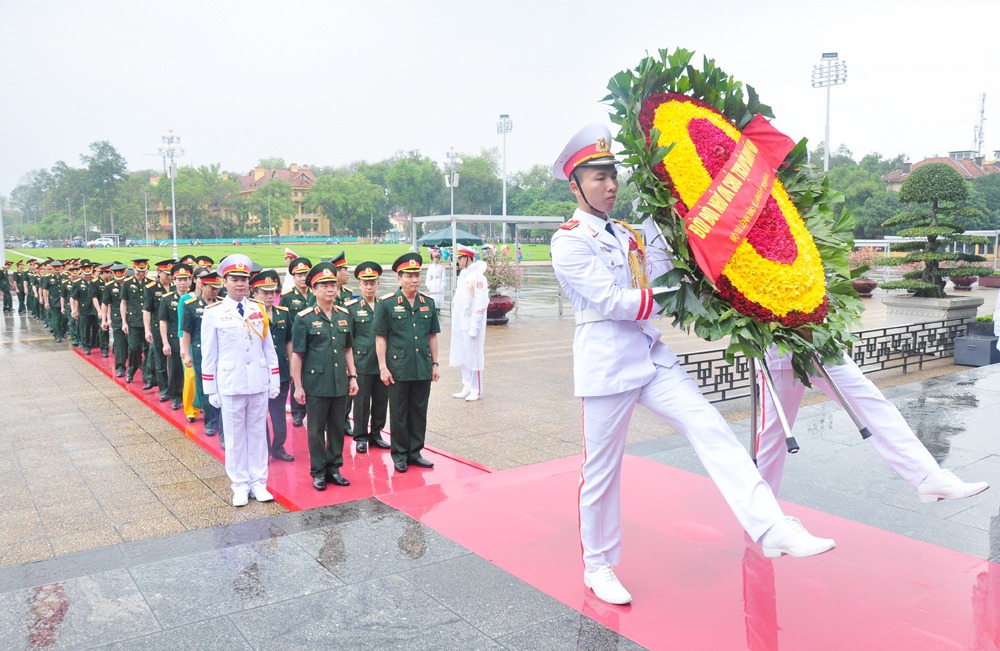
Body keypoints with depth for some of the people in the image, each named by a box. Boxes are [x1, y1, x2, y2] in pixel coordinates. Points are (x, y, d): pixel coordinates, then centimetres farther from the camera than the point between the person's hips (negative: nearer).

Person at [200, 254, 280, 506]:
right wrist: (211, 390, -1)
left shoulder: (259, 310, 7)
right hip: (231, 386, -2)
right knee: (235, 437, 6)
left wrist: (274, 380, 7)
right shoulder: (213, 314, -1)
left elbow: (269, 347, 11)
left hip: (259, 384, 2)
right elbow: (208, 355, 1)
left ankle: (258, 483, 20)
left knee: (258, 433, 9)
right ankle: (240, 485, 18)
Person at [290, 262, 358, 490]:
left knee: (337, 428, 11)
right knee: (316, 430, 5)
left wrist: (353, 376, 11)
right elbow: (297, 354, -5)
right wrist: (298, 386, -8)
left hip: (340, 383, 4)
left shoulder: (344, 315, 8)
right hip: (315, 383, -4)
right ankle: (318, 472, 18)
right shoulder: (304, 318, -6)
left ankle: (334, 468, 25)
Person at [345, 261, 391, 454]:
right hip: (362, 363, -3)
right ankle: (361, 437, 16)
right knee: (362, 401, 3)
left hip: (383, 363, 4)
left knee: (381, 400, 9)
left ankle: (376, 434, 23)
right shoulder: (351, 307, 0)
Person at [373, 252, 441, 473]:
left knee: (419, 411, 10)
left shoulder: (428, 303, 8)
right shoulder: (386, 304, -4)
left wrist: (435, 363, 10)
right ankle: (399, 455, 18)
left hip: (423, 369, 4)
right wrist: (383, 367, -9)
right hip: (398, 369, -4)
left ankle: (415, 452, 23)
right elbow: (380, 338, -4)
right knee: (399, 413, 6)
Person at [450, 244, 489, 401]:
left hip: (471, 325, -9)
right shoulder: (463, 276, 15)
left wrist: (474, 327, -19)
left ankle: (477, 390, 6)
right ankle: (467, 387, 21)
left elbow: (481, 304, -17)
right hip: (460, 325, 9)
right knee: (462, 357, 12)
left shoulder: (477, 277, -13)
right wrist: (456, 324, 18)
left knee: (474, 357, -3)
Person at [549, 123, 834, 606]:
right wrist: (667, 298, -13)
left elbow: (659, 283, 6)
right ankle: (598, 567, 22)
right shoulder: (569, 242, -7)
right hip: (607, 363, -6)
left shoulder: (627, 233, 16)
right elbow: (610, 300, -16)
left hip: (650, 357, 6)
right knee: (601, 470, 4)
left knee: (710, 429, -9)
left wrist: (654, 223, 1)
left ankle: (772, 530, -11)